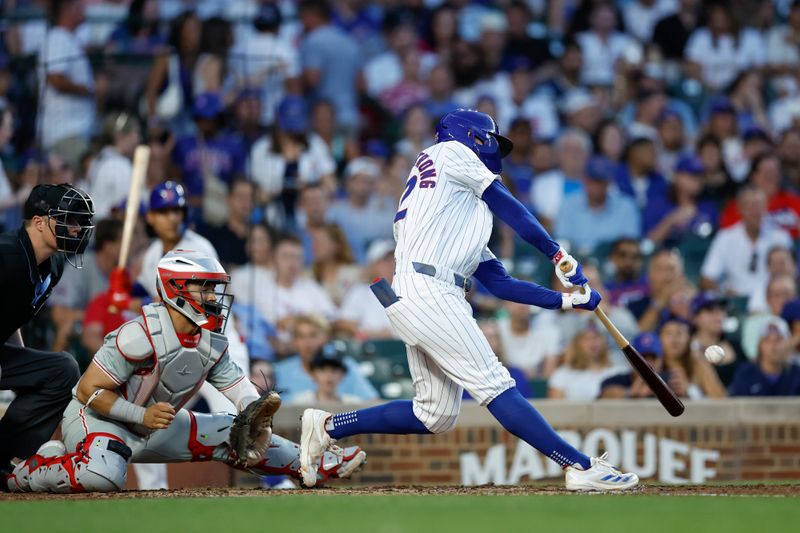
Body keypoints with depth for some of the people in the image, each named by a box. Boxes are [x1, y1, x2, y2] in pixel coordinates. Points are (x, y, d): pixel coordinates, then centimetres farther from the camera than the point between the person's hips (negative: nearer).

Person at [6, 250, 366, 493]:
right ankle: (24, 473, -15)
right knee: (104, 475, -39)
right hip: (96, 419, -8)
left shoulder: (212, 342, -1)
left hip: (154, 427, 8)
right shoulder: (141, 336, -26)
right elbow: (89, 390, -22)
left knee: (232, 434, 5)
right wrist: (143, 416, -30)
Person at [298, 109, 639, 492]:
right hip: (425, 291, -9)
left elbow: (500, 283, 25)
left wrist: (566, 300, 18)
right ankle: (581, 467, -24)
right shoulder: (451, 152, 12)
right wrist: (558, 255, 7)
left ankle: (327, 427, 17)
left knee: (435, 415, 9)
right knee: (495, 385, -16)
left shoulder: (469, 214, 31)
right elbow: (508, 206, 5)